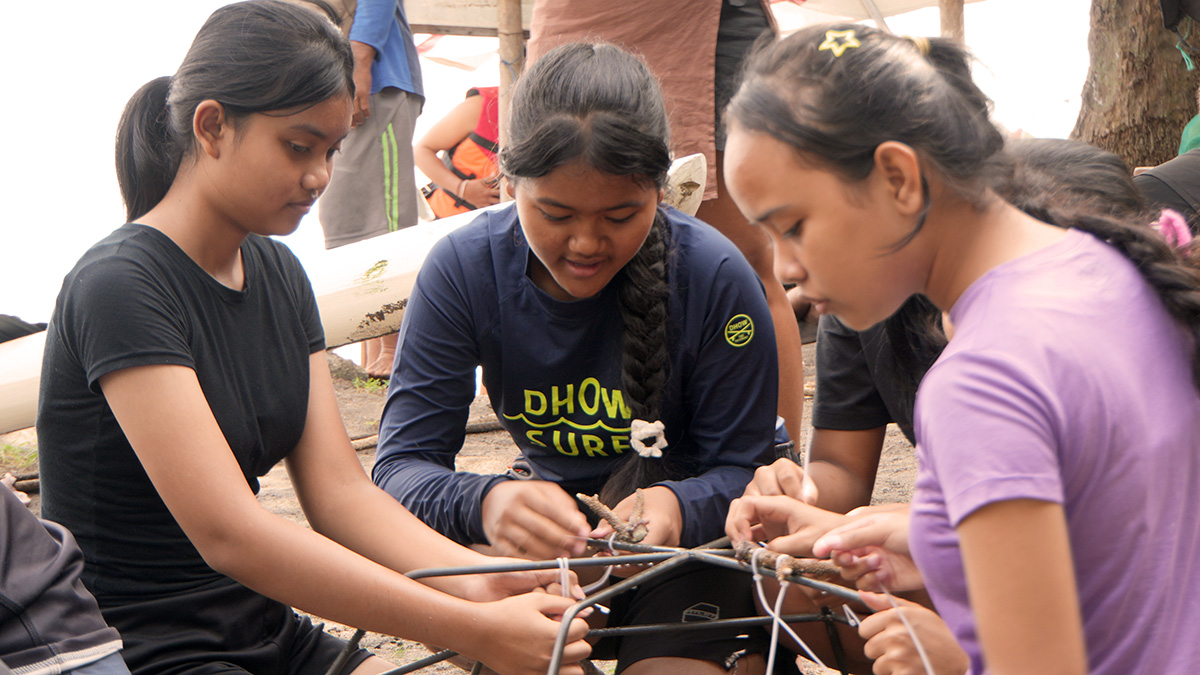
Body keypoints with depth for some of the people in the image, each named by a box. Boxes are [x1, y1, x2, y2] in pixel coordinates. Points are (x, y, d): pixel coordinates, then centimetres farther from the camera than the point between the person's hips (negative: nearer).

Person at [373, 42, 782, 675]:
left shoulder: (716, 278, -20)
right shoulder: (462, 269, -16)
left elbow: (741, 467, -13)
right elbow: (402, 462, -17)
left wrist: (677, 506, -38)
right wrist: (483, 502, -41)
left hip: (690, 525, -1)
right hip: (554, 504, 2)